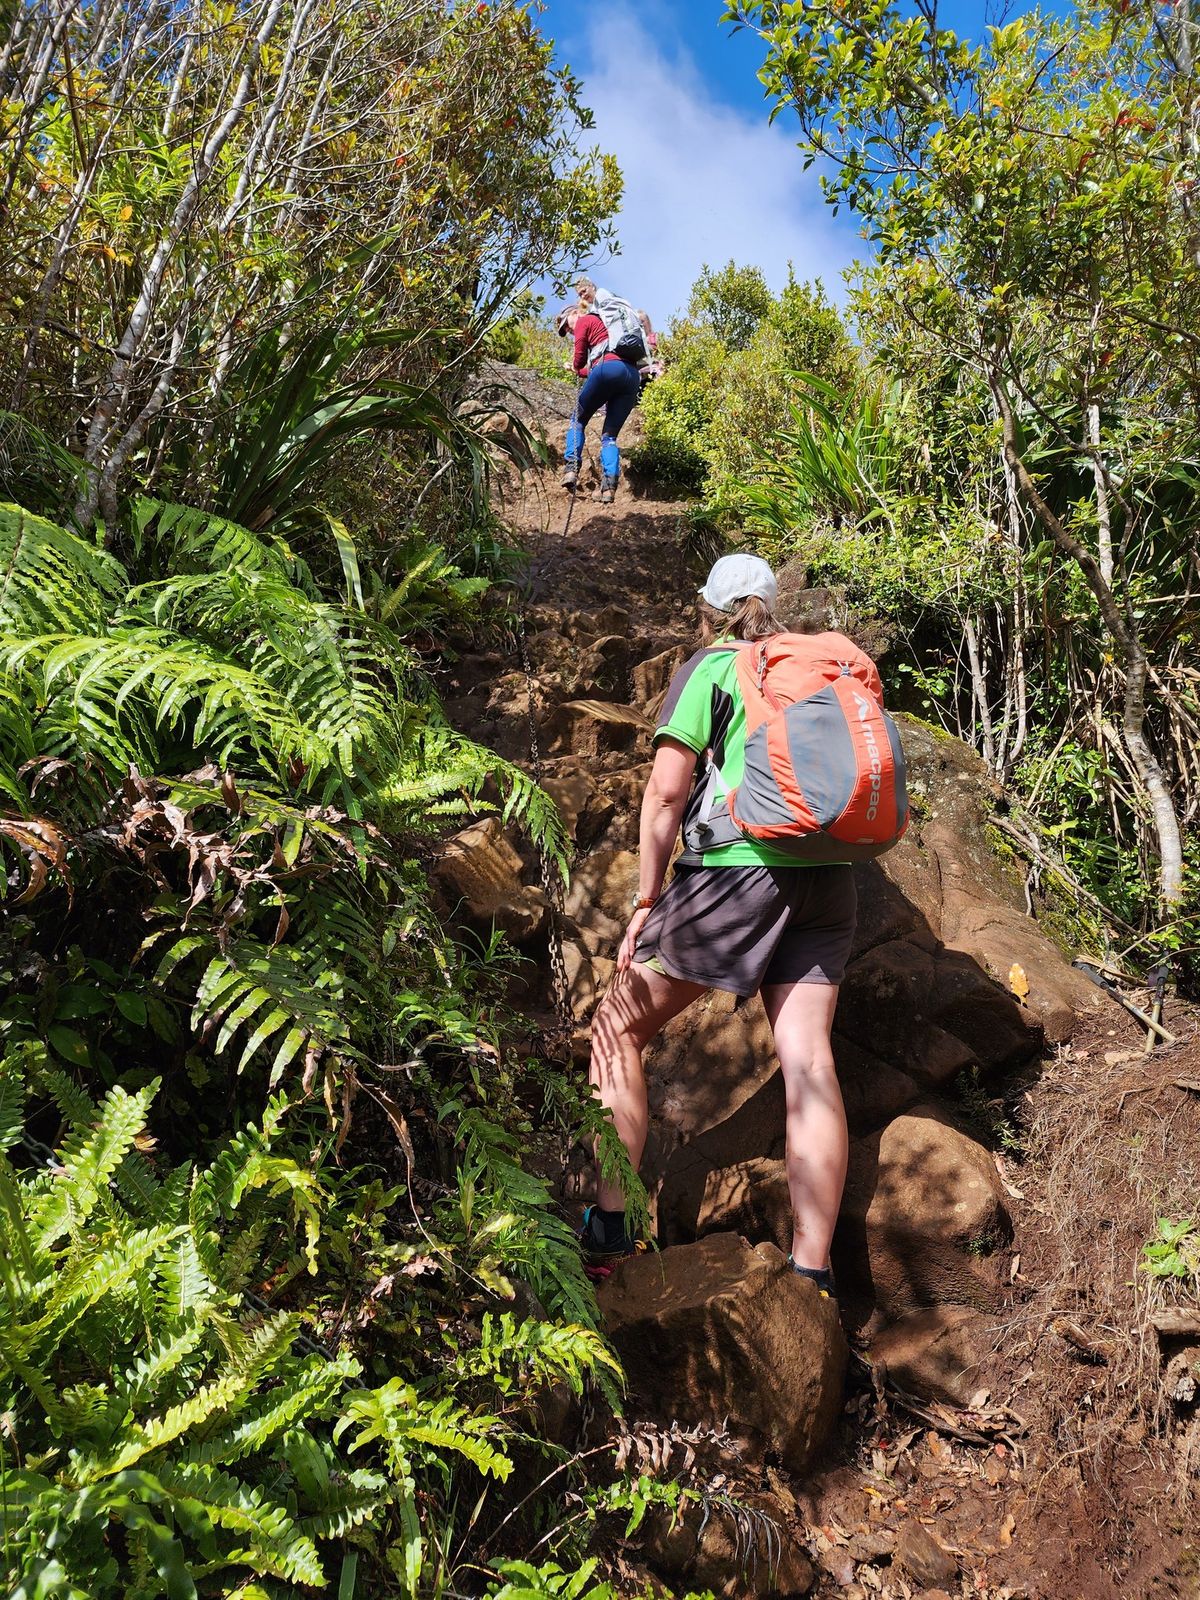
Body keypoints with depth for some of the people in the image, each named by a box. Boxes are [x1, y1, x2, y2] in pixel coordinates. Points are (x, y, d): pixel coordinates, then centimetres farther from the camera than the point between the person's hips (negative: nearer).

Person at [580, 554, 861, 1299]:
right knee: (808, 1060, 1)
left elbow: (666, 792, -4)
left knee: (619, 1029, 5)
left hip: (739, 867, -6)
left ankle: (608, 1225, 2)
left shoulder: (710, 668, 5)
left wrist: (646, 903, -3)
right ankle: (813, 1272, 0)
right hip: (828, 874, 6)